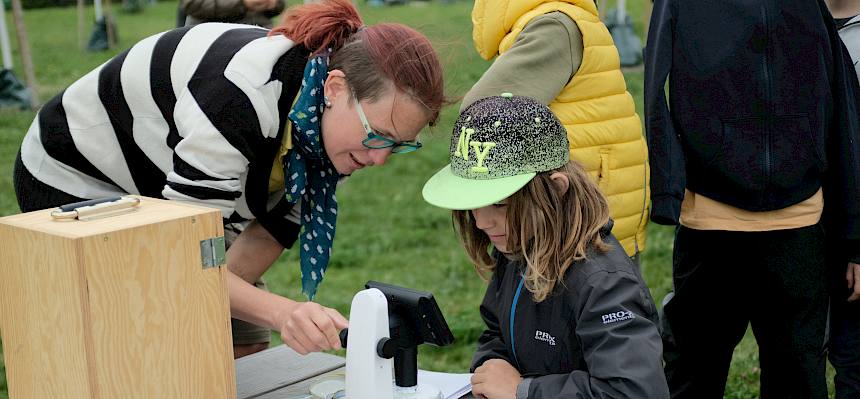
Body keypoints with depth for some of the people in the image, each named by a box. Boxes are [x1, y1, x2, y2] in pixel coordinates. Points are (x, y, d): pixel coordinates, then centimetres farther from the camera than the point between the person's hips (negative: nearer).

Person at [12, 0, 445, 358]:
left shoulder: (329, 116, -15)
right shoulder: (240, 99, -40)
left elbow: (270, 230, -10)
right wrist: (282, 311, -53)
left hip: (171, 193, 8)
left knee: (246, 349, 3)